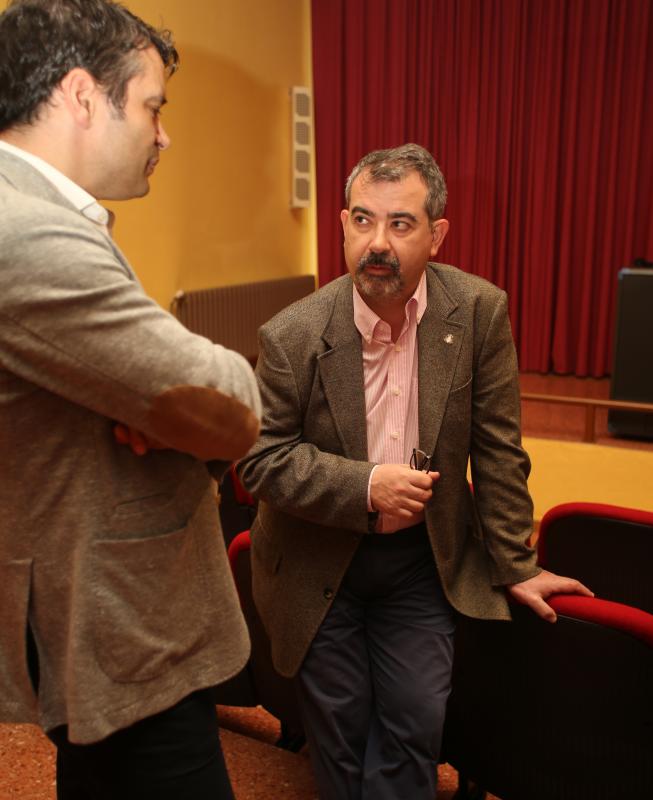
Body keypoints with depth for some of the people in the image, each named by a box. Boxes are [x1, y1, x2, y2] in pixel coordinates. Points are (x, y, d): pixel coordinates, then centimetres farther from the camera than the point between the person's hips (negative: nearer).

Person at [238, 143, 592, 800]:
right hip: (319, 565, 0)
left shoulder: (480, 312, -13)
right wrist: (366, 487, -23)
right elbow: (260, 460, -11)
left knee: (415, 725, 7)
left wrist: (514, 566, 0)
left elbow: (497, 451, -6)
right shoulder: (293, 335, -17)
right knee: (339, 729, 14)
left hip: (425, 560, 1)